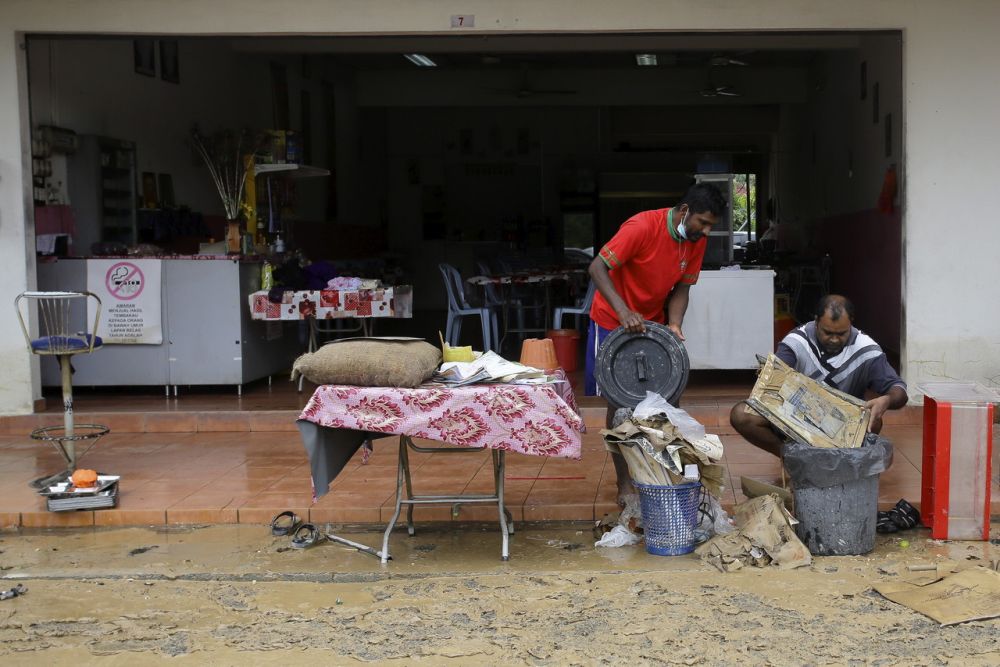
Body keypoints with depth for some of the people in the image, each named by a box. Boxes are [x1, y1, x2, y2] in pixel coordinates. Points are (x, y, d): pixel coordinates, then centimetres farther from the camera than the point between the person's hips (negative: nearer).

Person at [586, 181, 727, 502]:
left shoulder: (697, 241, -7)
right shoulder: (642, 227, -28)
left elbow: (681, 288, -1)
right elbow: (597, 268, -29)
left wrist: (674, 325, -20)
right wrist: (623, 311, -40)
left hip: (653, 323, 6)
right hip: (613, 322, -6)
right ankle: (624, 482, 6)